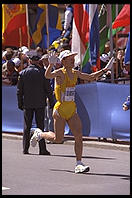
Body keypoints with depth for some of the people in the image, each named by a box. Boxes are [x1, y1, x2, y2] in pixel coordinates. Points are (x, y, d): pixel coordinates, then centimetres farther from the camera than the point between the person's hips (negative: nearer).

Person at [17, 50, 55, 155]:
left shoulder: (23, 73, 0)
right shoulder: (42, 72, -6)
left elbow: (19, 90, 3)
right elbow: (48, 89, -4)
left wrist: (20, 103, 11)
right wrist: (51, 102, 4)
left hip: (28, 104, 1)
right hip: (40, 103, -1)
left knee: (27, 127, 8)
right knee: (40, 126, 2)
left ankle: (25, 148, 8)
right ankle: (42, 149, 0)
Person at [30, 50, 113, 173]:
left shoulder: (76, 73, 10)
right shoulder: (60, 73, -11)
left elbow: (91, 77, 23)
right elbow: (47, 75, -32)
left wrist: (104, 70, 11)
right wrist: (51, 64, -49)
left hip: (72, 109, 6)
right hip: (60, 109, -6)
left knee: (79, 136, -7)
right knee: (58, 139, 3)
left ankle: (79, 164, -4)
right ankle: (39, 134, 32)